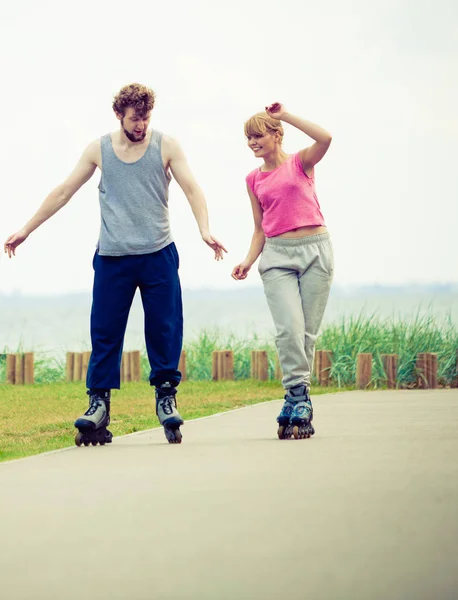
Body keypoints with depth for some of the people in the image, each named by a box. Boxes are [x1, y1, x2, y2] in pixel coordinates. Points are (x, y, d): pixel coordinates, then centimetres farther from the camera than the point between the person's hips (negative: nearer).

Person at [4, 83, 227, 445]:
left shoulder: (166, 146, 3)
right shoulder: (99, 150, 7)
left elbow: (192, 189, -4)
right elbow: (63, 193, 13)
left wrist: (205, 230, -21)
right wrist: (26, 230, 13)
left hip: (158, 255, -1)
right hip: (112, 257, 1)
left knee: (165, 330, -3)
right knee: (104, 333, -2)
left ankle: (166, 397, 8)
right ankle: (99, 403, 2)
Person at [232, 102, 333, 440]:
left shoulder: (300, 163, 4)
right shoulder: (254, 180, 13)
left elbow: (325, 139, -17)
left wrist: (285, 115, -10)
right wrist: (249, 261, 1)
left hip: (315, 250, -2)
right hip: (277, 254, 2)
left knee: (308, 331, -2)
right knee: (289, 328, -15)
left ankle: (294, 401, 6)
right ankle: (300, 403, -13)